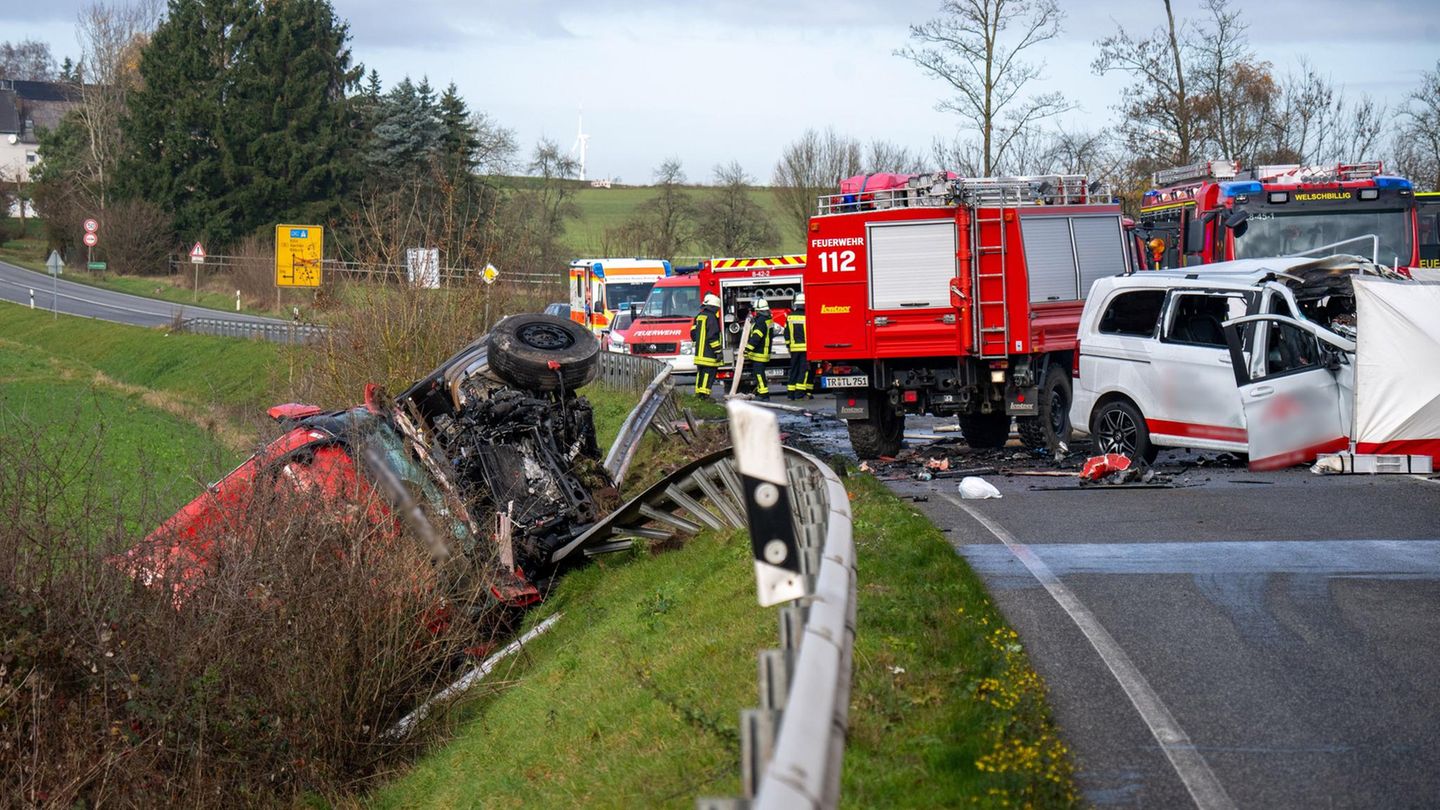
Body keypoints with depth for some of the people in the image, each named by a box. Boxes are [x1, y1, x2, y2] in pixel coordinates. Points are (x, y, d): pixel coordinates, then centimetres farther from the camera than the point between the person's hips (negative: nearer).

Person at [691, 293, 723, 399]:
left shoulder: (699, 316, 13)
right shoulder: (711, 317, -13)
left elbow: (693, 333, 18)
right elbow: (713, 337, -18)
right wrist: (718, 351, -16)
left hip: (699, 353, 8)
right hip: (709, 353, -8)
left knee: (700, 373, 14)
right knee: (708, 373, -8)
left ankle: (698, 394, 18)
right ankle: (704, 394, -13)